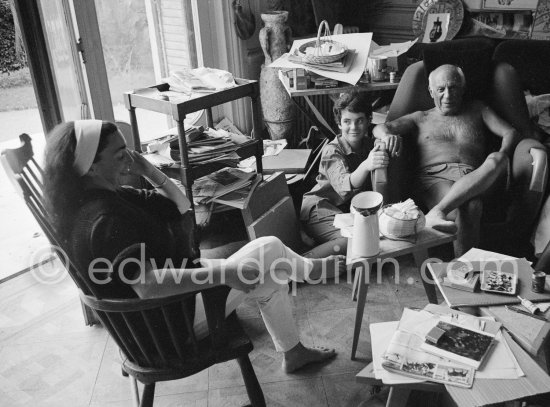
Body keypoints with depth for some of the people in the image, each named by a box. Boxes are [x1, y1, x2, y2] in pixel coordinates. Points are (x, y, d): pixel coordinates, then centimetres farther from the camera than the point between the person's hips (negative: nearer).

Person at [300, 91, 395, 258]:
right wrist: (366, 166, -52)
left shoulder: (369, 145, 8)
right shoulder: (331, 151, -15)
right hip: (319, 207, -7)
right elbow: (344, 188, -34)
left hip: (350, 209, 7)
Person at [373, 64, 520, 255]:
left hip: (476, 180, 2)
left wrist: (500, 157, -8)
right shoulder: (421, 119, 25)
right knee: (469, 206, -36)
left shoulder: (477, 109, 29)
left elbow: (511, 132, 17)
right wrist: (387, 135, -17)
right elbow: (379, 128, 11)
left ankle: (437, 212, -45)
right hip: (434, 178, -2)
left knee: (496, 160, -34)